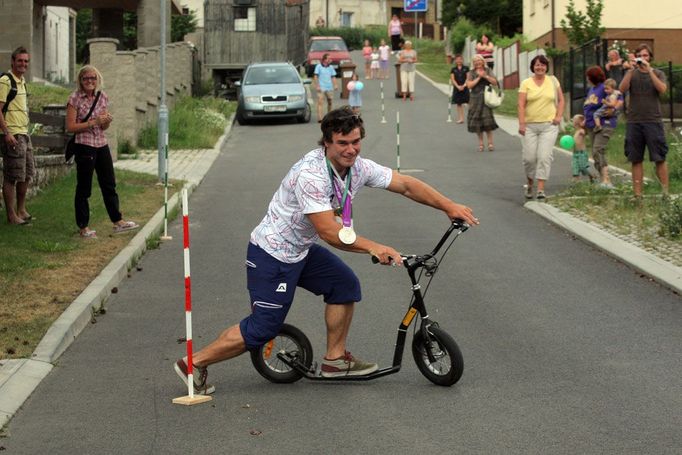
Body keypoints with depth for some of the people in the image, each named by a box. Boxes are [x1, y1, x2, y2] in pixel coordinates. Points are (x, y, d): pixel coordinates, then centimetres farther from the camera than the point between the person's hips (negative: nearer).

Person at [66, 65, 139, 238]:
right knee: (84, 187, 2)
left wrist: (107, 121, -9)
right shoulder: (75, 98, -8)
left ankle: (117, 222, 17)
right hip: (84, 145, -6)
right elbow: (70, 127, -13)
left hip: (102, 144, 6)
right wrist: (93, 122, -19)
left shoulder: (102, 97, 8)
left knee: (109, 184, 10)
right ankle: (83, 227, 9)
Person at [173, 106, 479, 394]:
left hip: (301, 251, 8)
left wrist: (449, 206, -8)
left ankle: (335, 360, 14)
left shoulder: (358, 168, -6)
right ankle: (194, 363, 6)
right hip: (271, 255, -8)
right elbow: (329, 232, -35)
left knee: (345, 285, 1)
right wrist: (373, 248, -40)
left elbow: (406, 185, -2)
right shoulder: (310, 175, -31)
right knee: (262, 328, -6)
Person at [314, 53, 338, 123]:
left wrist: (335, 85, 0)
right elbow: (315, 77, 0)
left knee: (330, 102, 11)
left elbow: (333, 77, 14)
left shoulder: (331, 67, 11)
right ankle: (319, 118, -18)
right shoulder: (319, 66, 0)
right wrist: (317, 86, -9)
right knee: (320, 103, -12)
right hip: (321, 88, -4)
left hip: (330, 88, 5)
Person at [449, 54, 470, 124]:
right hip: (457, 88, 2)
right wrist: (458, 86, -13)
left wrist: (464, 86, -15)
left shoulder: (466, 68, 3)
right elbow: (452, 79, 0)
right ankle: (461, 118, 9)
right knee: (459, 104, 4)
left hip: (465, 88, -2)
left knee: (469, 102, -9)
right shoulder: (453, 69, 6)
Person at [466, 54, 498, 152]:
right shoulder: (471, 73, 7)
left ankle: (490, 142, -6)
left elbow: (495, 83, 1)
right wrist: (478, 77, -9)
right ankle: (480, 143, 8)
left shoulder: (488, 71, 8)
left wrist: (485, 76, -10)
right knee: (476, 121, 0)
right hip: (475, 99, 1)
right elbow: (469, 85, -5)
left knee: (487, 120, -12)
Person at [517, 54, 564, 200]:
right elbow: (521, 104, -3)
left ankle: (541, 189, -9)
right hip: (530, 125, 0)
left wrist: (558, 116, 1)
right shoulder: (526, 83, 2)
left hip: (549, 125, 0)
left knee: (544, 156, -10)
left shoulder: (553, 81, 7)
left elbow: (561, 99, 15)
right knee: (529, 157, -2)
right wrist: (521, 124, -12)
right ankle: (530, 183, 22)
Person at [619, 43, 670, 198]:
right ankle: (637, 194, 6)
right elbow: (622, 88, -6)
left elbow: (662, 89, -12)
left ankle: (665, 192, -1)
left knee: (660, 158, -5)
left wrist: (649, 70, -15)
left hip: (653, 121, -2)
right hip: (634, 122, 2)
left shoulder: (658, 74, 8)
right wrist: (631, 70, -15)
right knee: (636, 160, 3)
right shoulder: (632, 74, 11)